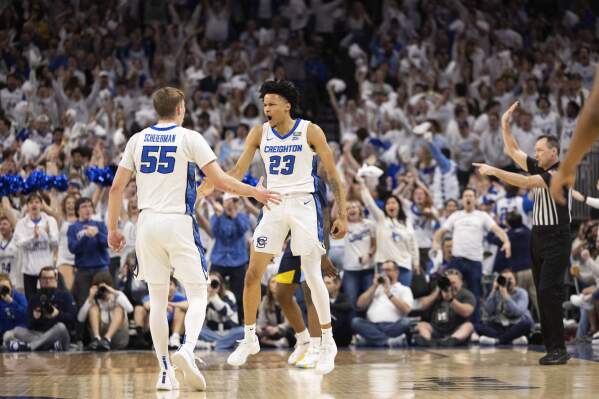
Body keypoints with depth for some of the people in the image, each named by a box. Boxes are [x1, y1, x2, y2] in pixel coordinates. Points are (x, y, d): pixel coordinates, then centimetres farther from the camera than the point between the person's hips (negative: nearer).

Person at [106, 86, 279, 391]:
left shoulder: (138, 140, 9)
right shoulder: (190, 138, -1)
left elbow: (117, 187, 7)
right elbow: (219, 180, -5)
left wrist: (113, 229, 15)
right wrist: (254, 192, 9)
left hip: (148, 223, 3)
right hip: (178, 223, -3)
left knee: (157, 299, 10)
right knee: (198, 295, 5)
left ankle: (165, 371, 6)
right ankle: (187, 349, -21)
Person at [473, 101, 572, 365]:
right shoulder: (539, 169, 12)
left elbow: (525, 182, -22)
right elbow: (513, 152, 16)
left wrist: (494, 172, -22)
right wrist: (505, 125, 7)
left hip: (556, 239, -8)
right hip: (538, 237, 8)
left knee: (549, 291, -16)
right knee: (542, 293, 5)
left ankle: (558, 349, -15)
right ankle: (551, 348, 7)